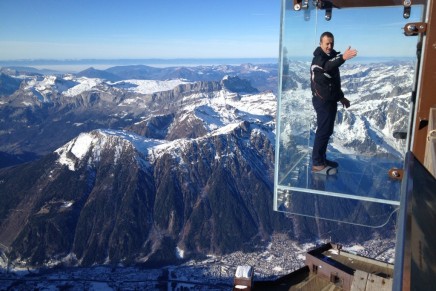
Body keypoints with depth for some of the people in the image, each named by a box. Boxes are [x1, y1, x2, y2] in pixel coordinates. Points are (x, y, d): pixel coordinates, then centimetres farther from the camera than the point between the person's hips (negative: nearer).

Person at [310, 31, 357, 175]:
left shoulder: (331, 57, 16)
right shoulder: (318, 58, -14)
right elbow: (327, 66, -40)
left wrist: (341, 97, 21)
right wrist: (342, 57, -56)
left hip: (330, 100, 10)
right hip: (322, 101, -10)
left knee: (327, 131, 14)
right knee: (323, 131, -9)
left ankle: (322, 159, 25)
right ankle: (317, 164, -5)